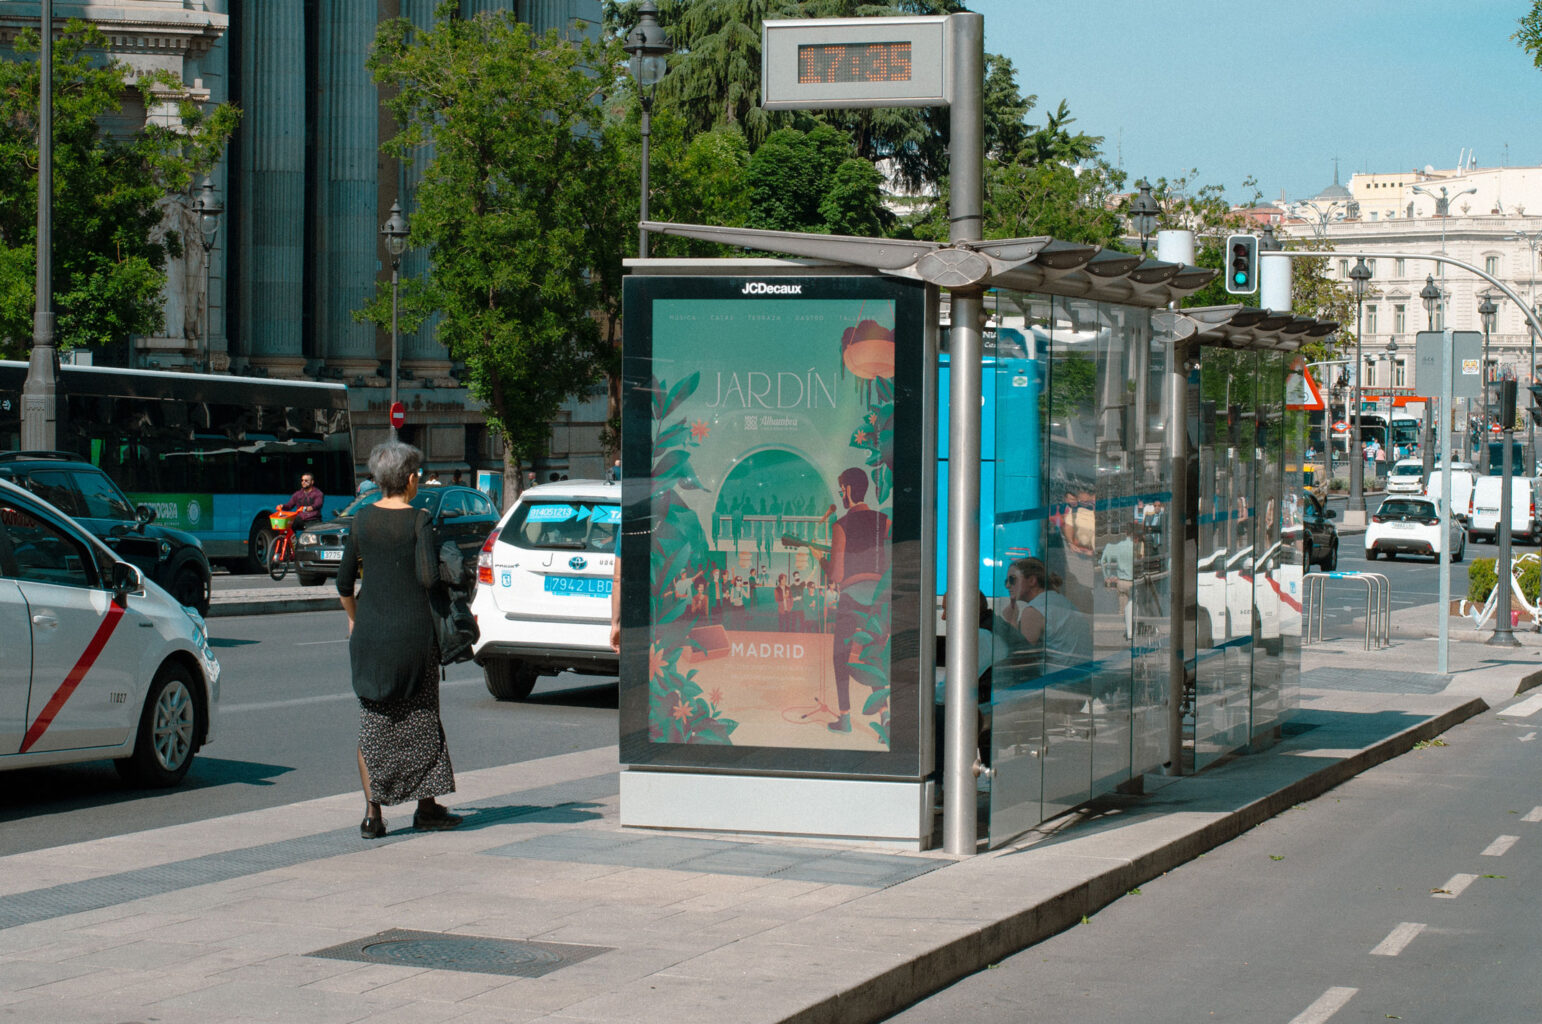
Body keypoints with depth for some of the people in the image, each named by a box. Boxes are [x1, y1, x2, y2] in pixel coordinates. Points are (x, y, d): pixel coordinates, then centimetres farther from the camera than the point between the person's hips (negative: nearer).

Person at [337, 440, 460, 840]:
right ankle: (426, 806, 17)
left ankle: (372, 813, 1)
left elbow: (344, 582, 7)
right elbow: (429, 578, -19)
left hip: (370, 631, 3)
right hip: (413, 630, -3)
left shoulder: (362, 520, 3)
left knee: (373, 722, 7)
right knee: (420, 720, 10)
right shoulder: (418, 521, -9)